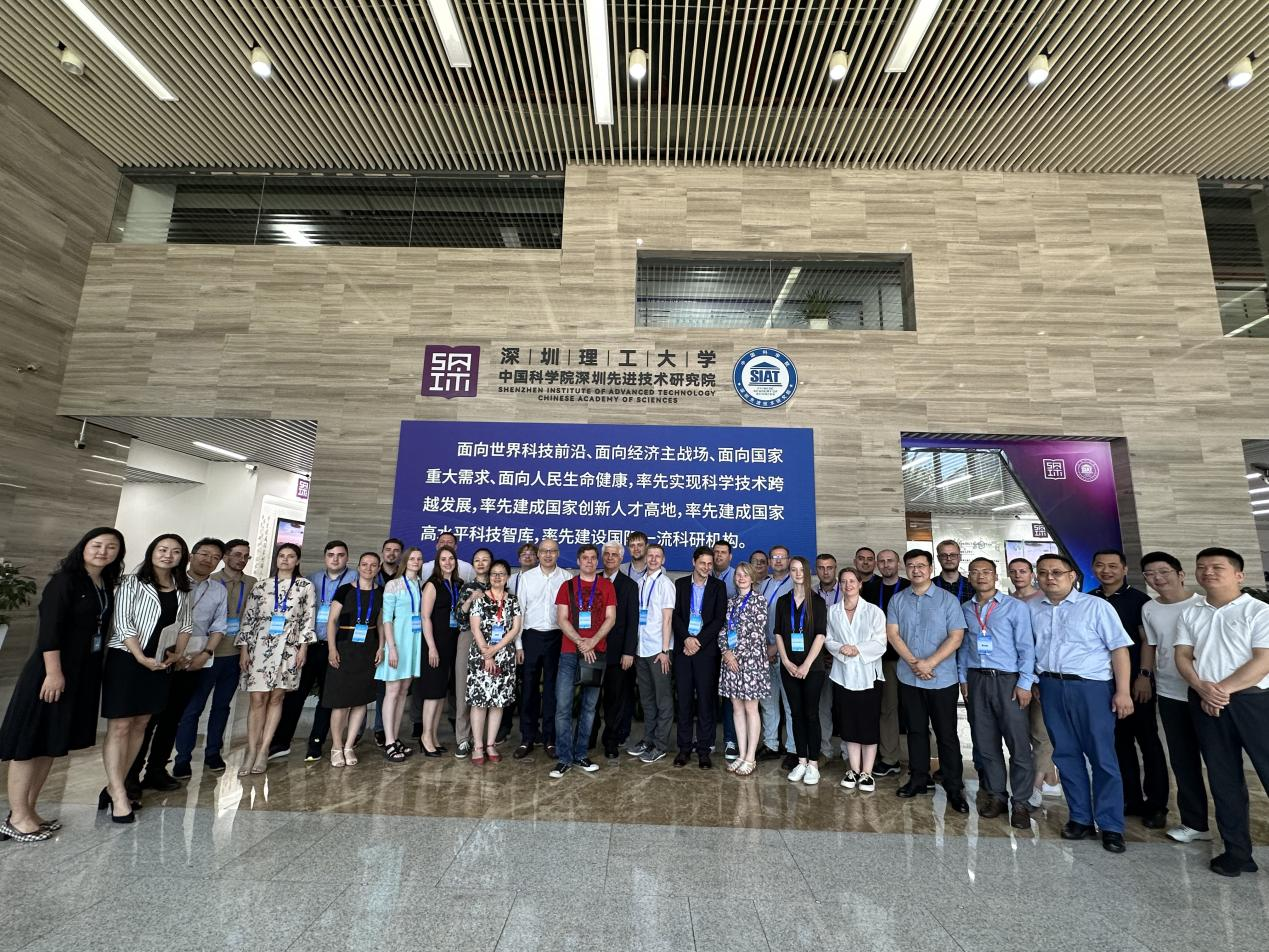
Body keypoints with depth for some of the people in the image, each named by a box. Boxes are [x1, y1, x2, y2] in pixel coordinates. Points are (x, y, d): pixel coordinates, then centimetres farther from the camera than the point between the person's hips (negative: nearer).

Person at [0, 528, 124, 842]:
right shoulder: (65, 580, -13)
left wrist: (96, 668, 8)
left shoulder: (106, 586, 9)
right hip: (54, 668, -8)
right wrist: (54, 672, -21)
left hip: (84, 672, 8)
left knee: (52, 741, 14)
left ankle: (30, 810, 24)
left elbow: (101, 627, 10)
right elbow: (49, 628, -17)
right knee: (31, 740, 2)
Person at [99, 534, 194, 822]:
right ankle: (118, 793, 2)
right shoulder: (132, 583, -7)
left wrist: (178, 653, 0)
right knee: (119, 726, -2)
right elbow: (122, 623, -12)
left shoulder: (182, 590, 8)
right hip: (126, 660, -5)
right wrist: (141, 657, -17)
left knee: (140, 724, 11)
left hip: (161, 664, 6)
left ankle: (117, 784, 21)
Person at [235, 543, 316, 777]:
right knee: (257, 698, -3)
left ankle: (263, 751, 11)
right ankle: (251, 751, 6)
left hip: (288, 647, -1)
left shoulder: (305, 586, 4)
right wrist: (243, 649, 2)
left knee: (276, 697, 3)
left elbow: (309, 618, 2)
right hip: (260, 645, 1)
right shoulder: (261, 585, 8)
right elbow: (248, 618, 7)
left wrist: (303, 648, -4)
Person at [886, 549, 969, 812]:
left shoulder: (948, 600, -4)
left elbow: (956, 637, -9)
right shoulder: (897, 600, 4)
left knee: (947, 734, 4)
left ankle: (954, 788, 16)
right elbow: (892, 634, -2)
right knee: (916, 731, 13)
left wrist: (930, 663, -17)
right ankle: (918, 780, 25)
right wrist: (913, 663, -14)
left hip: (942, 679, -3)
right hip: (909, 679, 3)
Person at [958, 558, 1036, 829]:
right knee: (984, 743, 9)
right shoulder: (965, 609, 10)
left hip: (1008, 681, -4)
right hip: (976, 681, 4)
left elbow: (1026, 647, -4)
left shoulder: (1016, 607, -2)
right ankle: (995, 795, 23)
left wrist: (1024, 684, -9)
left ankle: (1021, 803, 13)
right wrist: (963, 678, 8)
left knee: (1019, 744, -1)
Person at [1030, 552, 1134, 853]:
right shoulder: (1031, 609, 7)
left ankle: (1111, 826, 14)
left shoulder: (1096, 606, -3)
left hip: (1092, 686, -4)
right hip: (1051, 687, 4)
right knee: (1066, 755, 10)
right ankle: (1080, 819, 23)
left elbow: (1119, 648, -5)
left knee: (1102, 757, 1)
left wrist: (1123, 691, -11)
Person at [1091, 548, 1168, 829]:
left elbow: (1148, 641, -7)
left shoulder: (1139, 600, -4)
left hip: (1135, 681, -4)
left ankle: (1156, 805, 14)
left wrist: (1144, 676, -14)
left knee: (1148, 741, 4)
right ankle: (1131, 799, 22)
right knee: (1119, 742, 11)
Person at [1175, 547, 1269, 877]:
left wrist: (1223, 689, -14)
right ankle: (1237, 851, 20)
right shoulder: (1190, 614, 11)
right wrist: (1203, 688, -10)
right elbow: (1182, 656, 7)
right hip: (1205, 703, 4)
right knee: (1223, 778, 10)